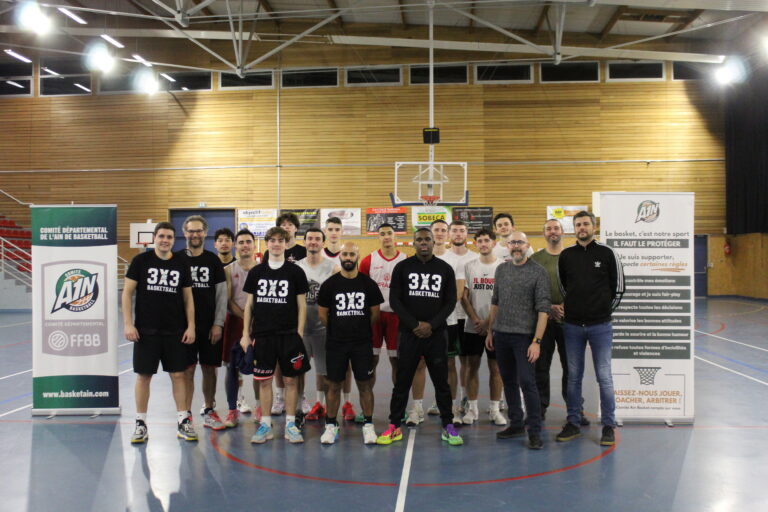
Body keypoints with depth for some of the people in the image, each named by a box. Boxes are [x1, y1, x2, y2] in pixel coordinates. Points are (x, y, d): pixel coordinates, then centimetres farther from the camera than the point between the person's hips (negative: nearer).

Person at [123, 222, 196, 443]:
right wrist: (128, 324, -8)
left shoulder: (182, 264, 6)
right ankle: (141, 423, 15)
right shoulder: (141, 261, 0)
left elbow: (188, 297, 9)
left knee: (178, 374, 4)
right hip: (146, 330, -1)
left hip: (175, 331, 2)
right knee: (143, 375, 4)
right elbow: (127, 293, 0)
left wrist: (191, 326, 1)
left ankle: (183, 421, 13)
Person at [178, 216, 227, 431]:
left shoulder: (213, 261, 6)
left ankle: (208, 412, 20)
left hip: (209, 325, 1)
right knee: (187, 369, 1)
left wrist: (218, 324, -3)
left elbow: (222, 295, 5)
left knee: (210, 368, 7)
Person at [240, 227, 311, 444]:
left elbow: (301, 305, 3)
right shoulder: (256, 272, 7)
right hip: (262, 334, 2)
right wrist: (245, 334, 5)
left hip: (288, 335, -1)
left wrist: (299, 334, -3)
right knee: (264, 380, 5)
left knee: (290, 379, 3)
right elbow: (249, 304, 10)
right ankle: (265, 425, 16)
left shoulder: (295, 271, 1)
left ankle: (290, 424, 15)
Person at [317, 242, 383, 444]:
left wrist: (360, 329, 11)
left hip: (362, 343, 0)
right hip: (336, 344, 0)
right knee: (334, 385, 6)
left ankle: (368, 426, 15)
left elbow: (375, 314, 8)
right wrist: (339, 329, 9)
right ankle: (331, 426, 17)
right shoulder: (330, 284, -1)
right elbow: (322, 314, 6)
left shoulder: (368, 283, 1)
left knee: (364, 384, 4)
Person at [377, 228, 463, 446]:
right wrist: (414, 325, -10)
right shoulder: (402, 267, 3)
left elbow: (451, 302, 3)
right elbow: (394, 300, -1)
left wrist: (431, 325, -10)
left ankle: (448, 427, 17)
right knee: (402, 382, 4)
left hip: (436, 335, 1)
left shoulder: (445, 269, 6)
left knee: (441, 382, 6)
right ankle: (394, 427, 14)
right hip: (409, 334, 0)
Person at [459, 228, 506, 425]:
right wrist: (475, 319, -8)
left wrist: (488, 322, -9)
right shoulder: (469, 266, 5)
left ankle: (494, 409, 15)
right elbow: (464, 297, 3)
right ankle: (472, 408, 16)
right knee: (472, 366, 6)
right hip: (472, 326, 2)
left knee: (495, 367, 5)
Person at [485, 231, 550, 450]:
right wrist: (490, 331, 15)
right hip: (501, 335, 5)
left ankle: (535, 431, 3)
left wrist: (536, 341, -16)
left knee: (527, 382, -8)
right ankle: (516, 424, 24)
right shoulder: (501, 269, 10)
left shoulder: (538, 272, -6)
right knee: (509, 381, 12)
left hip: (523, 336, -5)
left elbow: (543, 309, -11)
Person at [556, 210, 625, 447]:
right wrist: (574, 308, 9)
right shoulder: (566, 256, 5)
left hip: (600, 326, -2)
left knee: (604, 377, 1)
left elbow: (618, 287, 4)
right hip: (572, 325, 2)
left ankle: (609, 426, 11)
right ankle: (573, 423, 17)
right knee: (573, 376, 8)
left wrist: (605, 310, 7)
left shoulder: (607, 254, -1)